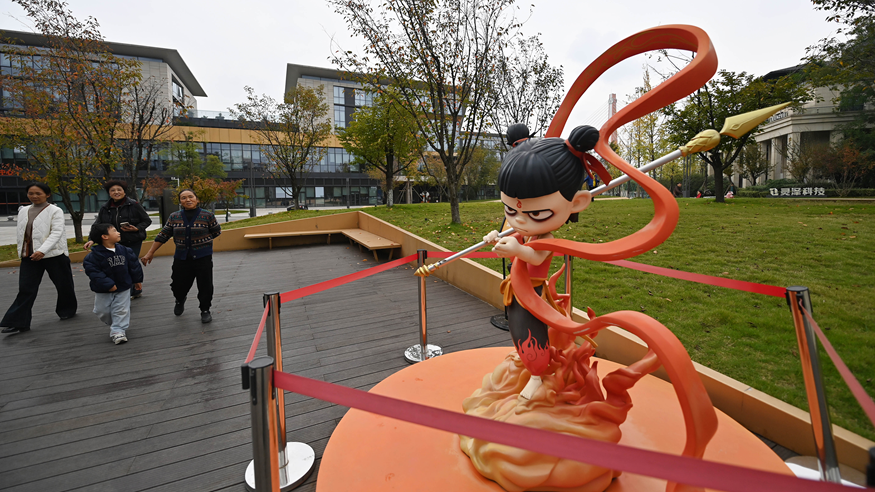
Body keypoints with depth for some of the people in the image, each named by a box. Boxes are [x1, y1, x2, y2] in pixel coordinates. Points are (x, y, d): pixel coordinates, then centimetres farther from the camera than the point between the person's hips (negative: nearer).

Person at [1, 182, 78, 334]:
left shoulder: (55, 211, -6)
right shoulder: (23, 211, 12)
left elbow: (56, 233, -16)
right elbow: (19, 232, 19)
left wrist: (42, 250, -25)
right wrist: (22, 251, 13)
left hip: (54, 254, -4)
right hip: (29, 256, 5)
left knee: (63, 285, 7)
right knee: (26, 289, -1)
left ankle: (67, 310, 26)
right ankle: (18, 322, 1)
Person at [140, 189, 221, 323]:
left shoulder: (207, 215, -4)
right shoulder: (174, 217, 5)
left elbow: (217, 232, 7)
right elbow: (162, 236, 10)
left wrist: (201, 241, 5)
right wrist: (150, 253, 10)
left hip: (203, 257, -3)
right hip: (181, 258, 3)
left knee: (205, 286, 0)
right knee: (178, 285, 10)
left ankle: (205, 310, 19)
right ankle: (180, 300, 44)